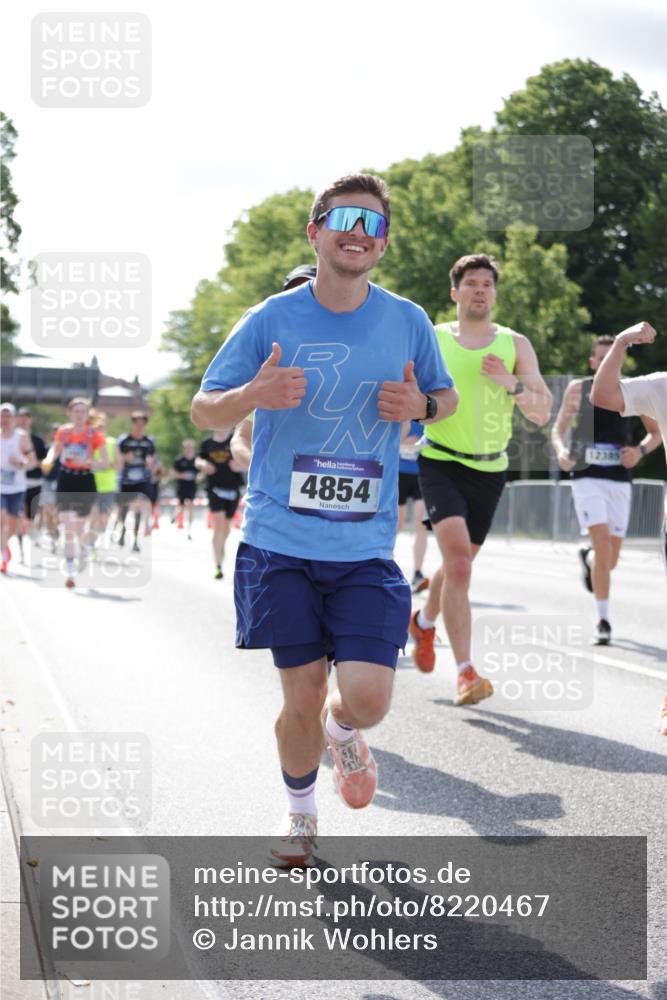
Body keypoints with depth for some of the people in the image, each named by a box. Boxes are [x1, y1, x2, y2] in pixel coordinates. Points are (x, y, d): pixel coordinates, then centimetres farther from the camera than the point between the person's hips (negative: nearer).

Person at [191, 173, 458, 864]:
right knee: (301, 698, 3)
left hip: (366, 547, 1)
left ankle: (342, 733, 27)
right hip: (280, 542, -1)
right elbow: (203, 411, 3)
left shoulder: (408, 322, 2)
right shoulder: (272, 320, -2)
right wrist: (254, 395, -19)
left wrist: (421, 404, -6)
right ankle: (300, 814, 32)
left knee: (367, 696, -11)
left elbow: (447, 397, 18)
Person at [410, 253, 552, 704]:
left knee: (459, 564, 17)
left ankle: (424, 622, 48)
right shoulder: (430, 340, 0)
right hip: (442, 463, -3)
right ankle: (466, 671, -23)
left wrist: (512, 384, -17)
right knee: (459, 561, -21)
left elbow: (543, 413, 0)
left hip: (490, 469, 3)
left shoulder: (516, 344, 3)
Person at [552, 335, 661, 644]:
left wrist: (640, 450, -8)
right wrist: (561, 450, -9)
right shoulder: (578, 389, 2)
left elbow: (656, 432, 13)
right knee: (603, 545, -18)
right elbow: (558, 428, 12)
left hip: (620, 480, 2)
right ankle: (603, 620, -10)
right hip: (587, 478, -2)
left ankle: (587, 559, 46)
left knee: (610, 559, 7)